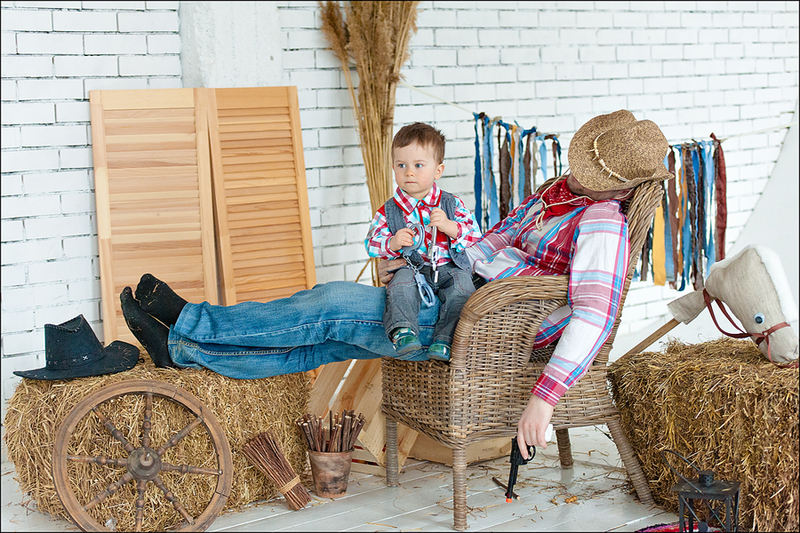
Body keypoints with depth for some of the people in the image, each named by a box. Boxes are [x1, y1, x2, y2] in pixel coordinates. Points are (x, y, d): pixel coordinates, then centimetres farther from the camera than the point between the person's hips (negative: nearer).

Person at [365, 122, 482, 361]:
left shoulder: (451, 204, 7)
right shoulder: (388, 211, 7)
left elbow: (475, 235, 3)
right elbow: (372, 244, 6)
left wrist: (450, 226, -15)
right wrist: (392, 244, -15)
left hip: (450, 267, 0)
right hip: (411, 268, 0)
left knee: (461, 288, -30)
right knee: (401, 286, -33)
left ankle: (445, 341, -33)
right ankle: (402, 331, -45)